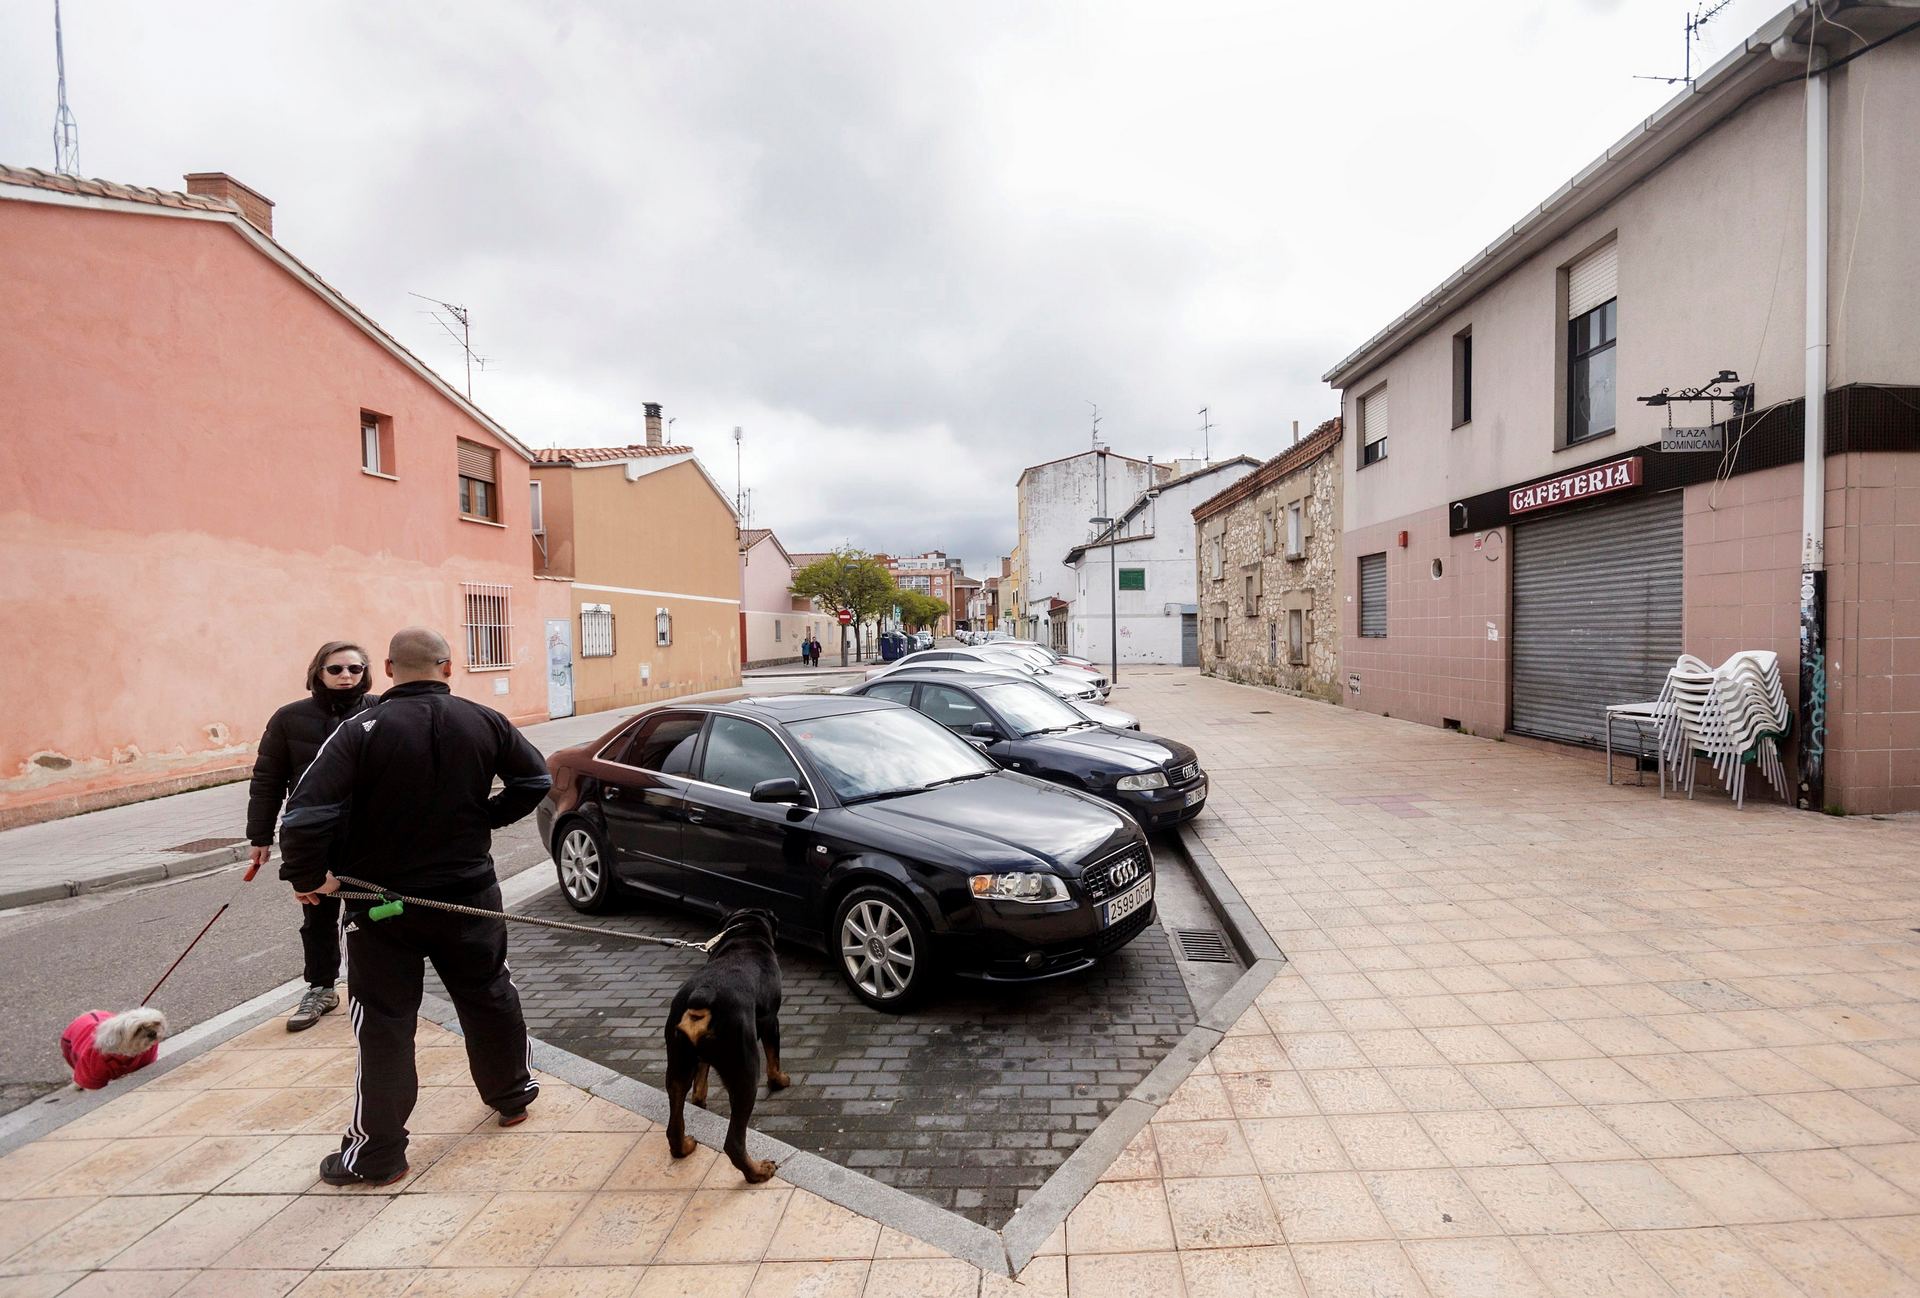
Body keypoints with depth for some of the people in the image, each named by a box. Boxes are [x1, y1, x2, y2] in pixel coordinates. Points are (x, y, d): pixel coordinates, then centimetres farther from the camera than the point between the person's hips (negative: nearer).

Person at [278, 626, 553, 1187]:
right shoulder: (484, 722, -6)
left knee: (384, 1023, 10)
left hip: (383, 903, -3)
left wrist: (307, 876, -8)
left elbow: (306, 812, -23)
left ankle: (378, 1152, 20)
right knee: (489, 995, 20)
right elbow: (535, 779, 2)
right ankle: (512, 1094, 37)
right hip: (470, 894, 3)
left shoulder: (362, 731, -16)